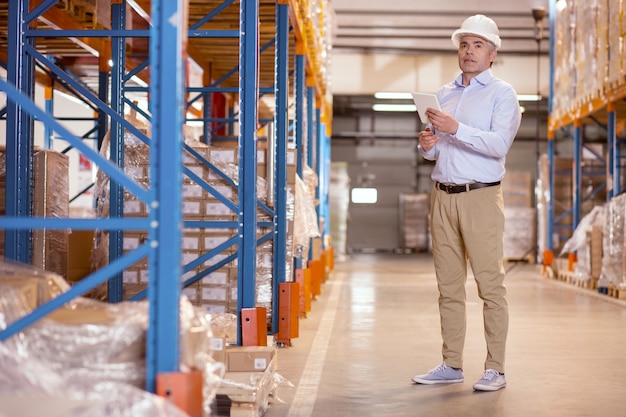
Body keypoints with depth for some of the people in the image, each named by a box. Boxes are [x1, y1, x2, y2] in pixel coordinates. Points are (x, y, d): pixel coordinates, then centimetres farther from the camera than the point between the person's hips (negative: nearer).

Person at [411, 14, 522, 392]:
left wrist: (456, 128, -22)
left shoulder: (502, 94, 2)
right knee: (449, 286, 6)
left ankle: (496, 369, -3)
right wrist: (427, 144, -1)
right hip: (443, 197, 5)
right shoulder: (443, 94, 19)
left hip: (481, 196, -5)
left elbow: (499, 144, -13)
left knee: (490, 285, -7)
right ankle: (452, 365, 12)